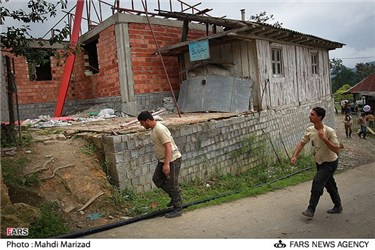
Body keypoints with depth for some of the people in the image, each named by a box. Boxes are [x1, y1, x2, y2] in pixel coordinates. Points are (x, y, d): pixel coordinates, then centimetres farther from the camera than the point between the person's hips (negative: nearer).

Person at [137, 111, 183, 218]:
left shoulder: (160, 129, -23)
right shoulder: (153, 129, 8)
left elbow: (168, 147, -28)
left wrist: (167, 164, -31)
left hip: (172, 160, -10)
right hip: (163, 160, 10)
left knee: (172, 184, -2)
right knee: (157, 179, 15)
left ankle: (178, 209, 12)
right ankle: (175, 197, 28)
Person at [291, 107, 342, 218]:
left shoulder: (329, 131, -25)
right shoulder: (310, 130, -6)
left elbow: (337, 149, -27)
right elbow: (302, 143, 3)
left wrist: (324, 138, -36)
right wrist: (294, 156, -9)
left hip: (330, 163, -7)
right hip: (320, 162, 7)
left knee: (317, 182, -17)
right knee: (329, 185, 18)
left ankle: (311, 210, -9)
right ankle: (338, 207, 37)